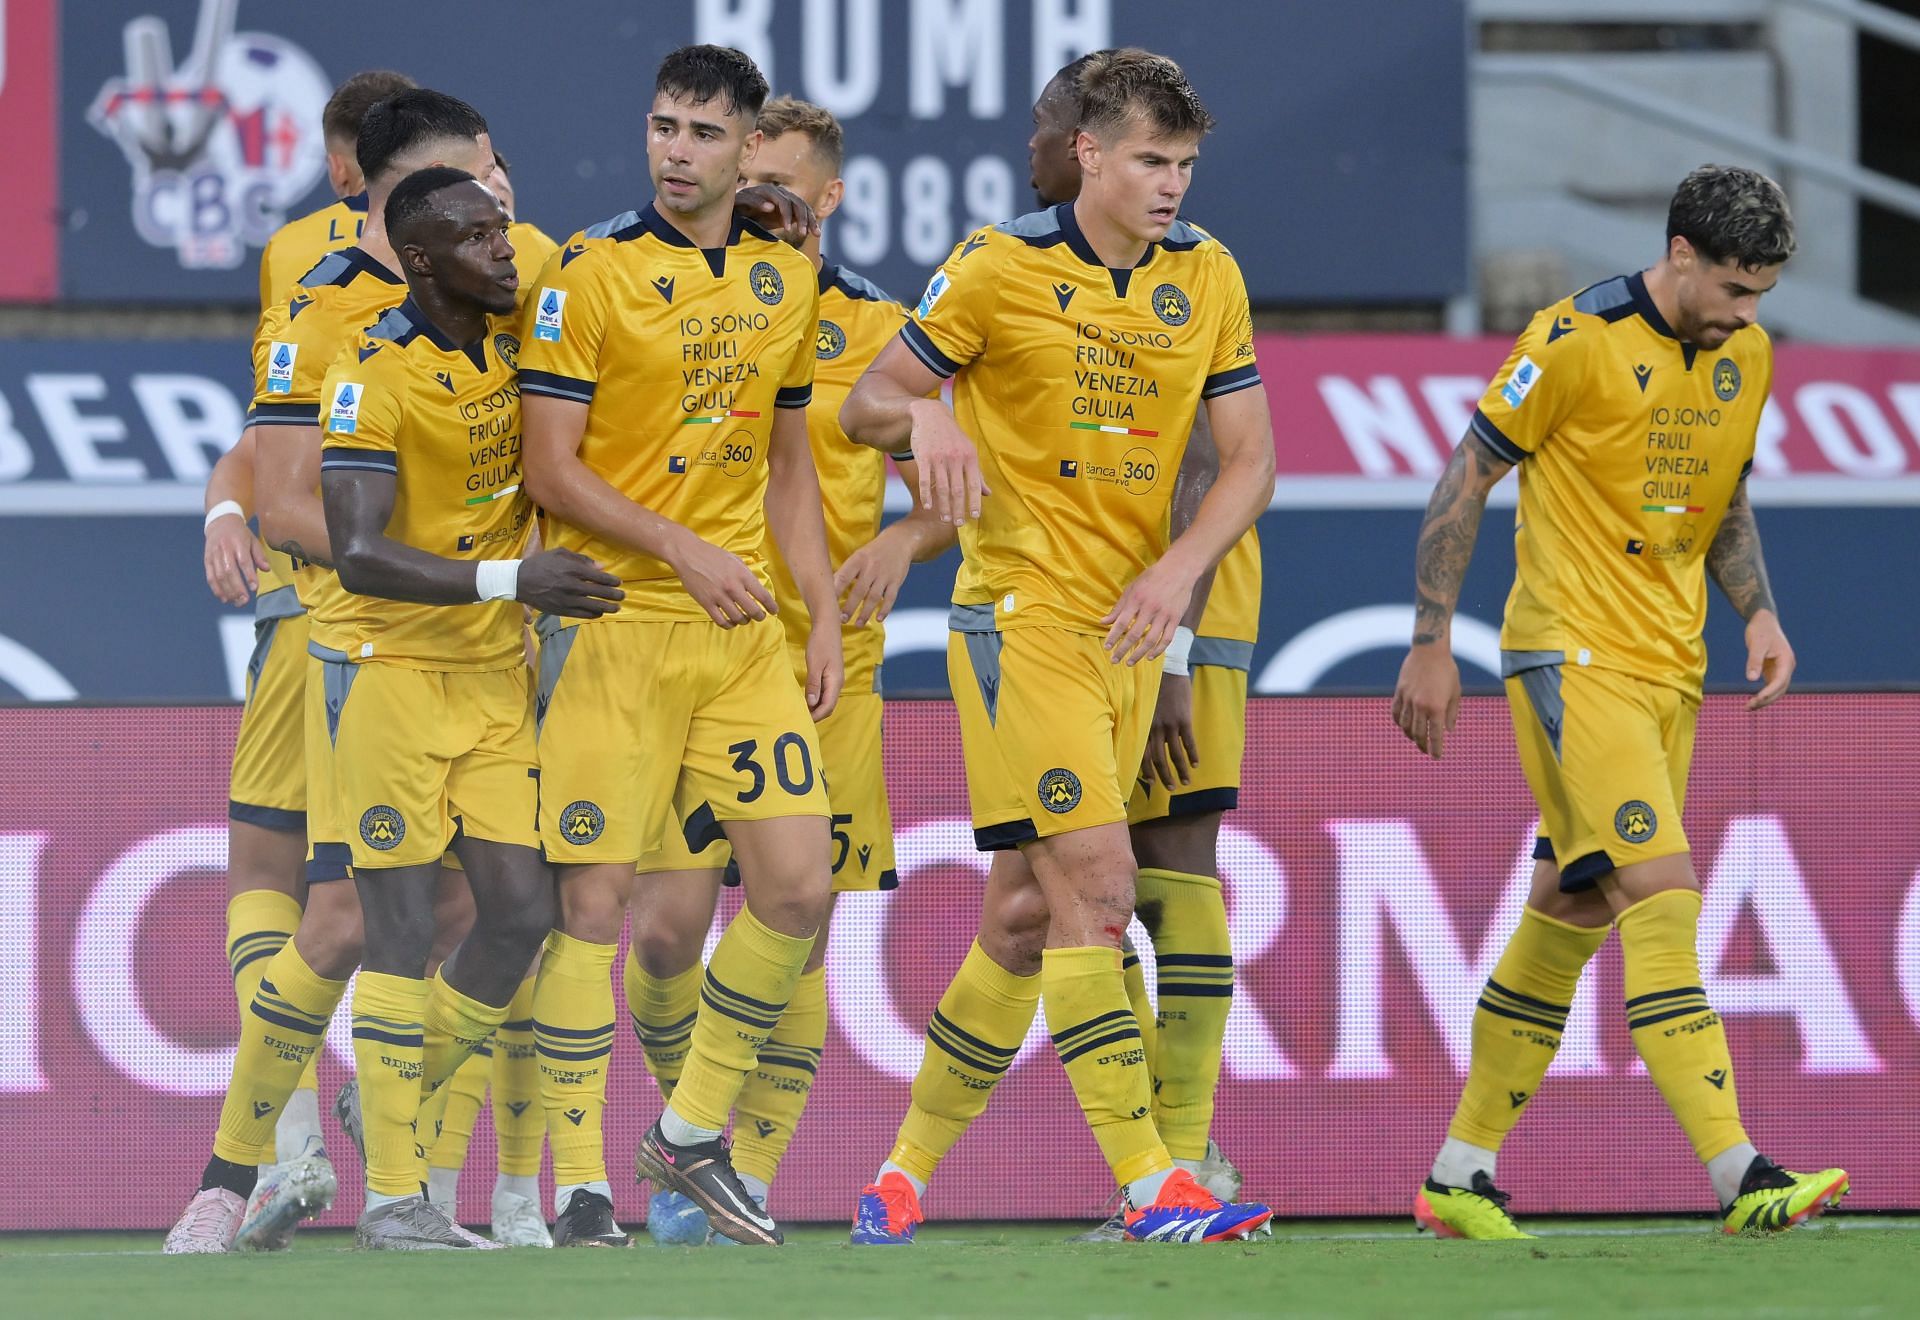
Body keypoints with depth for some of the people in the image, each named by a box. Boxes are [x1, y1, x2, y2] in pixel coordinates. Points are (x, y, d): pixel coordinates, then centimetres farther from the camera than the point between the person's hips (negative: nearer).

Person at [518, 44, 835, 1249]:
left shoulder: (786, 279, 10)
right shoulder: (592, 272, -7)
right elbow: (551, 469, -10)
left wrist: (823, 612, 11)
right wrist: (682, 550, -18)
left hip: (743, 625, 5)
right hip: (614, 623, -5)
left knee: (799, 885, 1)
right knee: (594, 900, -6)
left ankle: (693, 1136, 18)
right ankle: (580, 1183, 0)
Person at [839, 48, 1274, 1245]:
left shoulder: (1207, 277, 6)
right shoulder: (1003, 268, -6)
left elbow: (1251, 457, 7)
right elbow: (866, 403, 1)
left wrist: (1179, 568, -10)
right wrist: (925, 418, -22)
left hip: (1132, 628, 5)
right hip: (1022, 612, -5)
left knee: (1031, 911, 7)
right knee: (1095, 885, -16)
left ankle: (905, 1176, 17)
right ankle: (1151, 1187, -19)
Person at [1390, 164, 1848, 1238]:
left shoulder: (1747, 357, 8)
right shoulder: (1578, 339, -13)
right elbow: (1466, 478, -7)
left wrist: (1760, 614, 6)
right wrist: (1432, 644, -9)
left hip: (1670, 666, 8)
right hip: (1574, 654, -8)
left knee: (1576, 910, 10)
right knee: (1663, 890, -18)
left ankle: (1461, 1176, 19)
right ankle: (1738, 1175, -25)